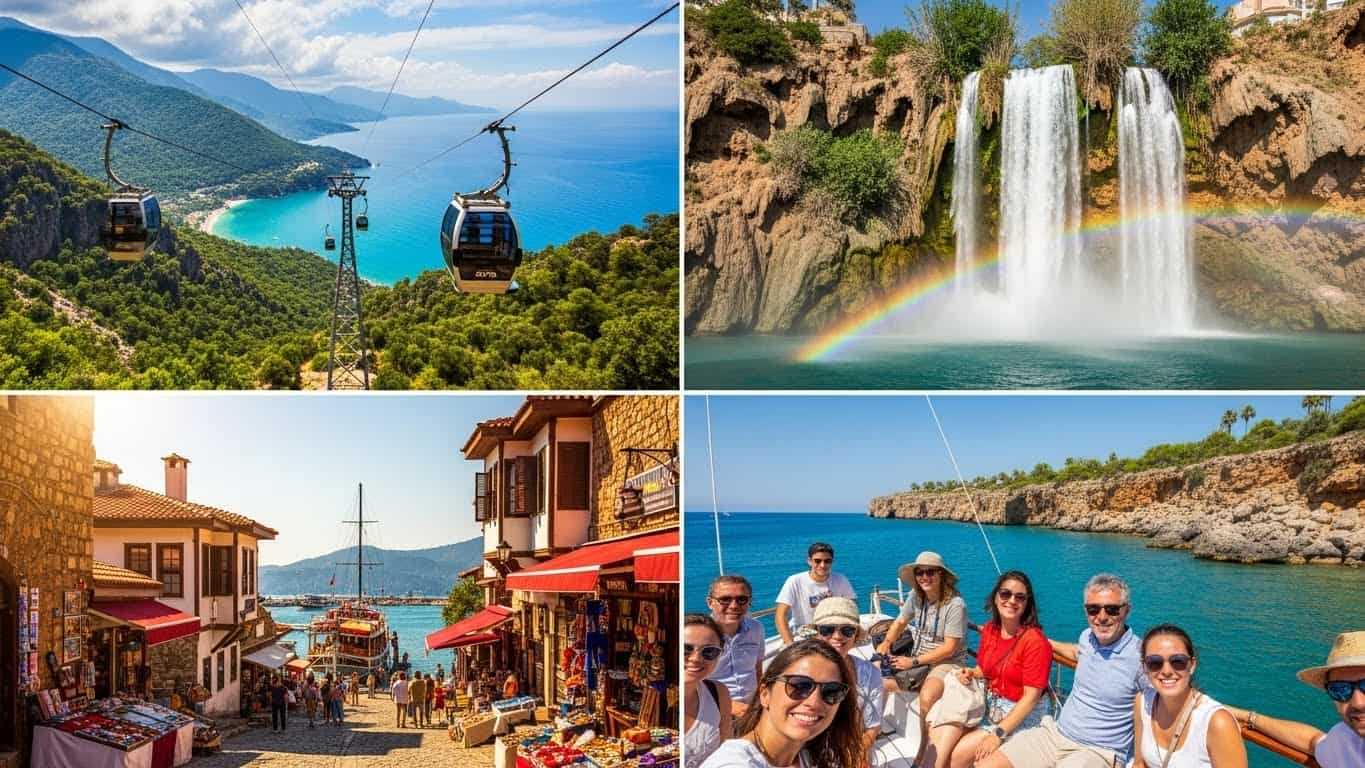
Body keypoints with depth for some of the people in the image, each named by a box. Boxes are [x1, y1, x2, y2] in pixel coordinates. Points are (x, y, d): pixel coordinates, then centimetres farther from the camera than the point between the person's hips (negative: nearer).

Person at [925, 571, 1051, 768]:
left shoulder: (1035, 641, -18)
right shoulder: (990, 630, 5)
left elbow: (1031, 697, -20)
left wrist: (998, 734, -25)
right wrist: (970, 673, -5)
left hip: (1020, 715, -7)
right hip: (989, 705, 7)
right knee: (939, 736, -19)